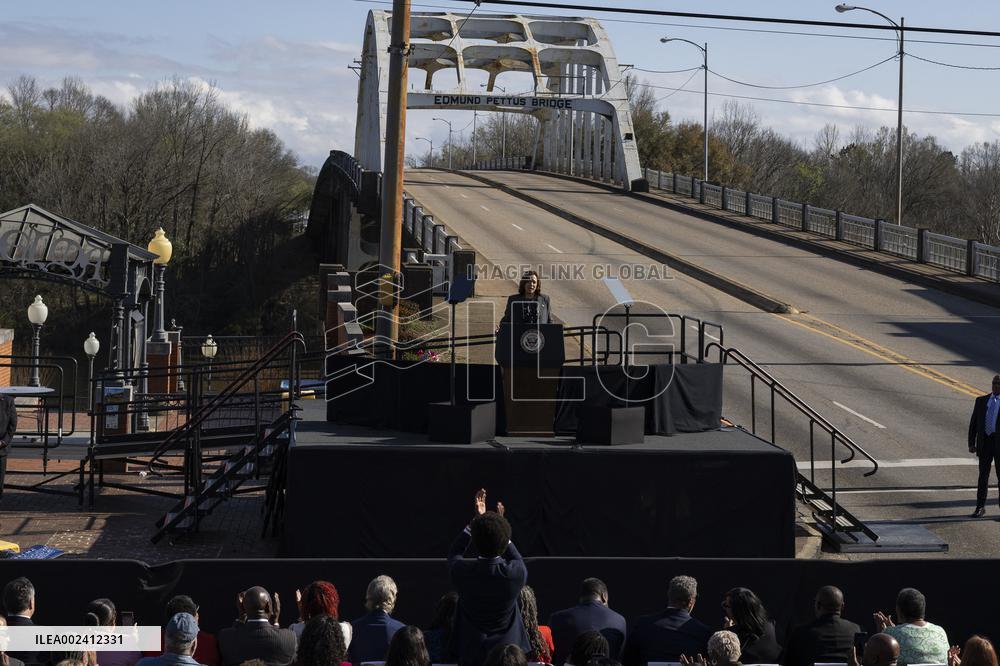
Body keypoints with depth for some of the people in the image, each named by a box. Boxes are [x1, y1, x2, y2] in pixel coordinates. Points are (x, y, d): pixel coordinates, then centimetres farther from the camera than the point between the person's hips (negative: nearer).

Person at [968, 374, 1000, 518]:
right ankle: (980, 507, 13)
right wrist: (971, 443, 3)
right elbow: (973, 423, 10)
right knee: (983, 475, 6)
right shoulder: (981, 401, 10)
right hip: (985, 443, 3)